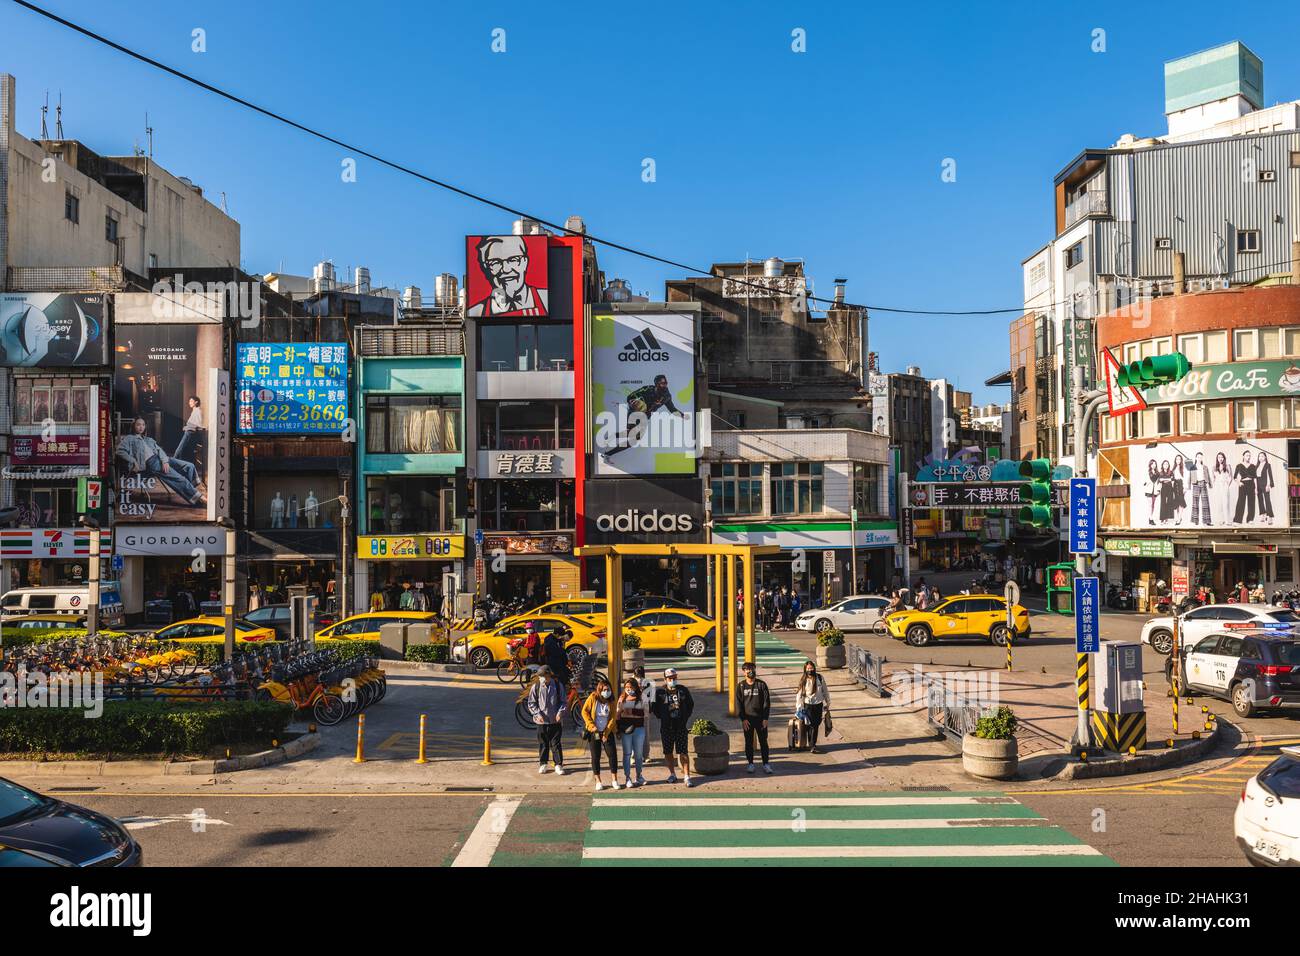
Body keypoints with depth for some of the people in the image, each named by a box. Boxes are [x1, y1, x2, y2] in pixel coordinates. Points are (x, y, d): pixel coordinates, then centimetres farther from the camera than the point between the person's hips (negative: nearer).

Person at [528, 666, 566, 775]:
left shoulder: (557, 686, -1)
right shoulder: (535, 687, -2)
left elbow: (562, 701, 6)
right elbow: (531, 703, 2)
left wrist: (560, 712, -10)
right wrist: (538, 714, -11)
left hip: (555, 720, 0)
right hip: (542, 720, 0)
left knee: (556, 743, 3)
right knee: (543, 743, 8)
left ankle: (558, 765, 10)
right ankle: (542, 764, 21)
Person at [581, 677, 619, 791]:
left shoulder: (611, 701, -3)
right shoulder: (592, 698, -8)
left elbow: (612, 718, -4)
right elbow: (584, 711, -5)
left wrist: (606, 733, -10)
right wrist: (591, 726, -13)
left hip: (607, 732, 1)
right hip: (594, 732, -1)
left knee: (612, 754, -4)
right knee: (595, 757, 3)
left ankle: (615, 780, 6)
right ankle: (598, 781, 12)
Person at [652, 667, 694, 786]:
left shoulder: (683, 690, 1)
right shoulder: (660, 692, -3)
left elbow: (691, 704, 14)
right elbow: (655, 708, 7)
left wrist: (686, 717, 6)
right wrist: (662, 717, -1)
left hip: (681, 726, -1)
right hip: (666, 727, 1)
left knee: (683, 751, -5)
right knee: (668, 751, 9)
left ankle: (687, 776, -3)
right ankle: (672, 774, 24)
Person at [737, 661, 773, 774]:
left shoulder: (762, 684, 1)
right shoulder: (740, 686, 3)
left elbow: (767, 702, 0)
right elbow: (739, 704, 1)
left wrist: (765, 718, -7)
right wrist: (743, 719, -8)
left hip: (760, 718, -1)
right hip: (747, 719, 1)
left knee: (763, 742, 3)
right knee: (749, 743, 6)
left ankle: (766, 764, 9)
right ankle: (750, 764, 14)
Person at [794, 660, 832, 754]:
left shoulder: (820, 678, -2)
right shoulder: (803, 680, -5)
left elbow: (825, 691, 8)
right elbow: (799, 694, -3)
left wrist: (827, 703, 12)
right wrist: (799, 708, -5)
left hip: (818, 705, 1)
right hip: (808, 706, -1)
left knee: (816, 725, 4)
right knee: (811, 726, -2)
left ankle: (813, 744, 16)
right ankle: (812, 746, 9)